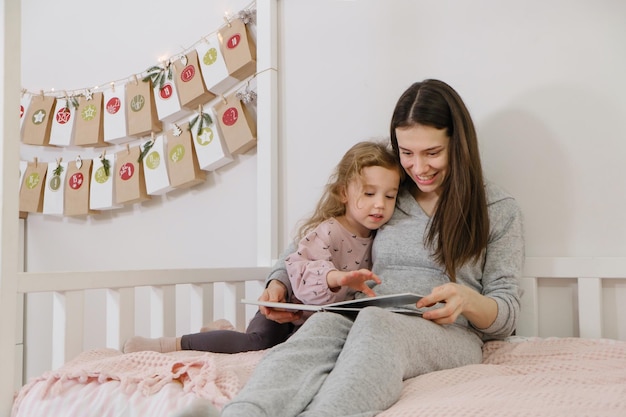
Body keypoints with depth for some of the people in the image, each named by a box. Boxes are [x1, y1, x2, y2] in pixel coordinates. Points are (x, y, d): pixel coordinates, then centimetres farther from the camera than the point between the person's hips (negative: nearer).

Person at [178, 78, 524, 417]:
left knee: (374, 321, -37)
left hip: (450, 338, -2)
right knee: (324, 323, -35)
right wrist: (279, 282, 3)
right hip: (369, 329, 2)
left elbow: (506, 316, 9)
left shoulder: (498, 209, 12)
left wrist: (467, 300, -15)